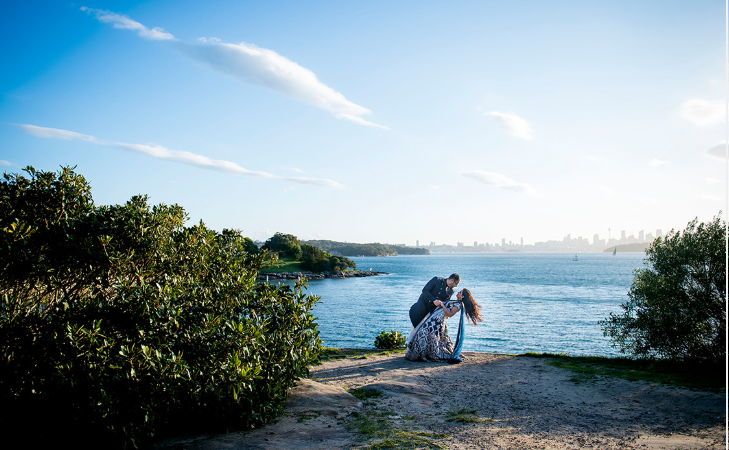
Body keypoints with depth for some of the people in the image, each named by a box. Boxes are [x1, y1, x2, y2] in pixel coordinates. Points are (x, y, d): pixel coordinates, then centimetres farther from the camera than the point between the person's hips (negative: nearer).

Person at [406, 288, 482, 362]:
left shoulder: (459, 304, -5)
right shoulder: (455, 302, 24)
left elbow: (450, 314, -13)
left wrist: (442, 305, -12)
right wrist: (439, 302, 17)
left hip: (439, 320, -10)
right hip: (434, 317, 10)